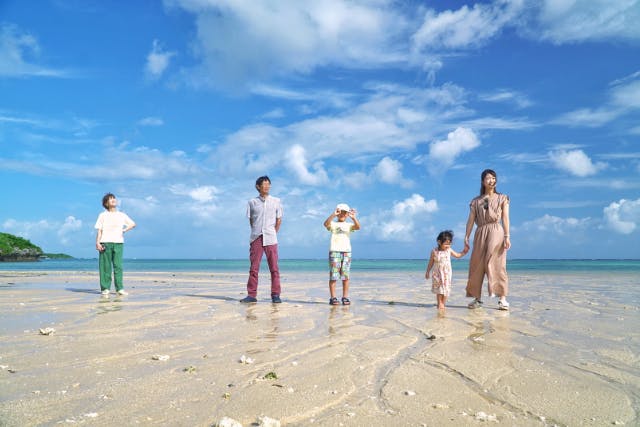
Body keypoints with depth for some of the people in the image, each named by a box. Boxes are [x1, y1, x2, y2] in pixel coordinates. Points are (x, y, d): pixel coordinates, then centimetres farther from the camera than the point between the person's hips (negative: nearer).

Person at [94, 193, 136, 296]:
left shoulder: (122, 215, 16)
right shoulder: (103, 215, 10)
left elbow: (133, 224, 19)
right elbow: (99, 230, 5)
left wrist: (124, 230, 5)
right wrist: (97, 243, -5)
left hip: (118, 242, 2)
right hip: (105, 243, -1)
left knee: (118, 266, -3)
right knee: (105, 266, -3)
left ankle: (119, 288, -2)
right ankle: (105, 289, 2)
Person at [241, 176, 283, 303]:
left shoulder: (276, 201, 9)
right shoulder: (252, 202, 8)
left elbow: (279, 220, 11)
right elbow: (250, 220, 12)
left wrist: (273, 234, 8)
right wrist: (257, 233, 8)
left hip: (270, 239, 0)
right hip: (256, 238, 0)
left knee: (274, 268, -2)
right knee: (253, 267, 1)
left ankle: (275, 295, 3)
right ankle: (251, 295, 6)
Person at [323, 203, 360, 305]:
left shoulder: (349, 225, 12)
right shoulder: (333, 224, 6)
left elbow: (358, 227, -8)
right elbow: (326, 224, -17)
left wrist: (353, 217, -25)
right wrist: (333, 214, -30)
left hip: (346, 251, 2)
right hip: (334, 251, -2)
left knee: (345, 276, 3)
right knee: (333, 276, -4)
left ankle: (345, 297, 9)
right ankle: (333, 298, -1)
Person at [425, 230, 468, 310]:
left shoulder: (449, 250, 0)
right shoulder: (434, 251, -7)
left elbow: (457, 255, 16)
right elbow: (431, 262, 2)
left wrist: (464, 252, 1)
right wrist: (427, 272, 4)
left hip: (446, 273, 2)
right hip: (437, 273, -2)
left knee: (446, 289, 0)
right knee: (439, 289, -1)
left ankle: (443, 304, 10)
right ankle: (439, 304, 8)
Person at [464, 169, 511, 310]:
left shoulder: (502, 198, 10)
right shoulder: (476, 201, 14)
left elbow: (505, 218, 2)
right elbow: (471, 220, 9)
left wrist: (507, 237, -7)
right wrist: (466, 237, 0)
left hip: (496, 232, -3)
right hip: (480, 233, 3)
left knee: (496, 264, -11)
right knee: (477, 265, 0)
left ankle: (502, 298, -8)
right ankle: (477, 298, 6)